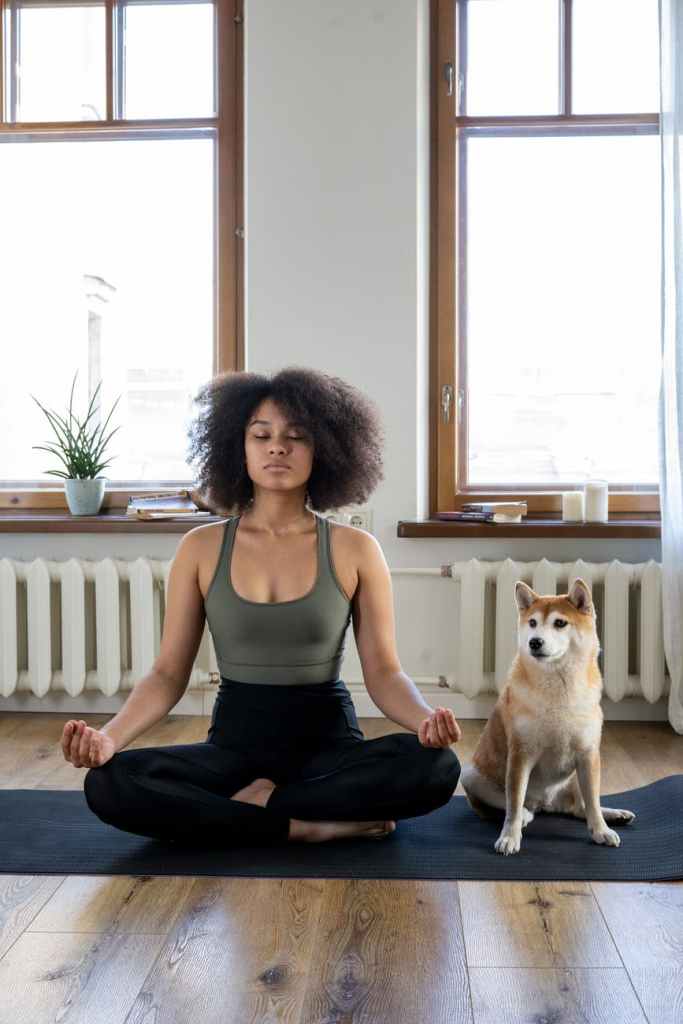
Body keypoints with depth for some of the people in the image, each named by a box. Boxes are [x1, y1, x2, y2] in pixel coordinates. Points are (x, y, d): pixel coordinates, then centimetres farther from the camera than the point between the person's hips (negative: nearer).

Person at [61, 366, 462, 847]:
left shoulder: (355, 550, -4)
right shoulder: (201, 548, -1)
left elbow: (383, 672, -4)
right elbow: (169, 673, -1)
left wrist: (425, 718, -27)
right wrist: (108, 736, -20)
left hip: (329, 740, 0)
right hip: (236, 740, 1)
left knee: (435, 767, -30)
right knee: (107, 784, -26)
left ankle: (257, 803, -14)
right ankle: (314, 825, -19)